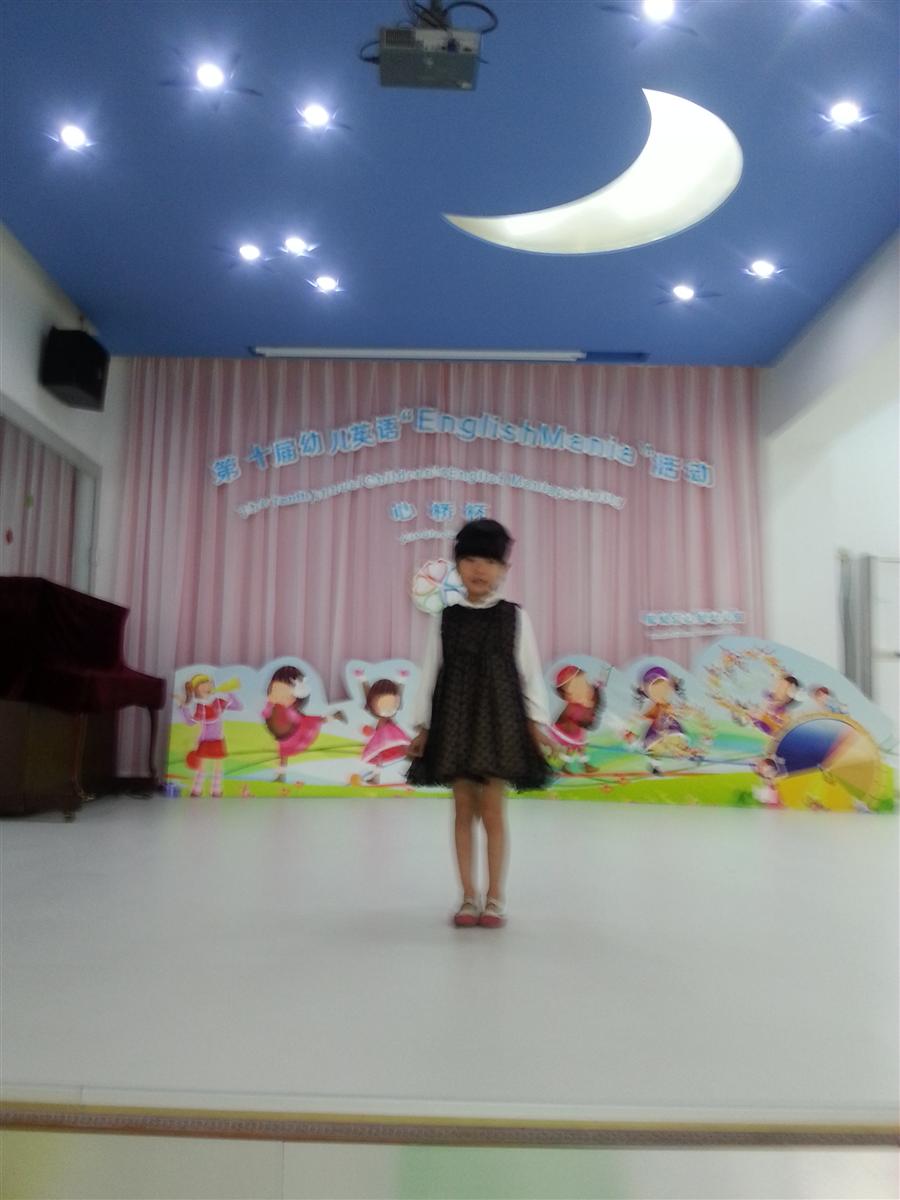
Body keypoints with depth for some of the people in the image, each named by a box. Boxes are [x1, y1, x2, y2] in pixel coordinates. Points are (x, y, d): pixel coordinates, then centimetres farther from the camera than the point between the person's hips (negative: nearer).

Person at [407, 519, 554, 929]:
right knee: (464, 810, 6)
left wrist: (537, 723, -1)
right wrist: (422, 726, 4)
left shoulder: (515, 618, 2)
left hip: (498, 719, -1)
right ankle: (469, 897, 15)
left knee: (492, 810, -1)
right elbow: (430, 673, 6)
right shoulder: (445, 619, 5)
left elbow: (531, 673, 3)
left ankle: (495, 898, 10)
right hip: (455, 720, 2)